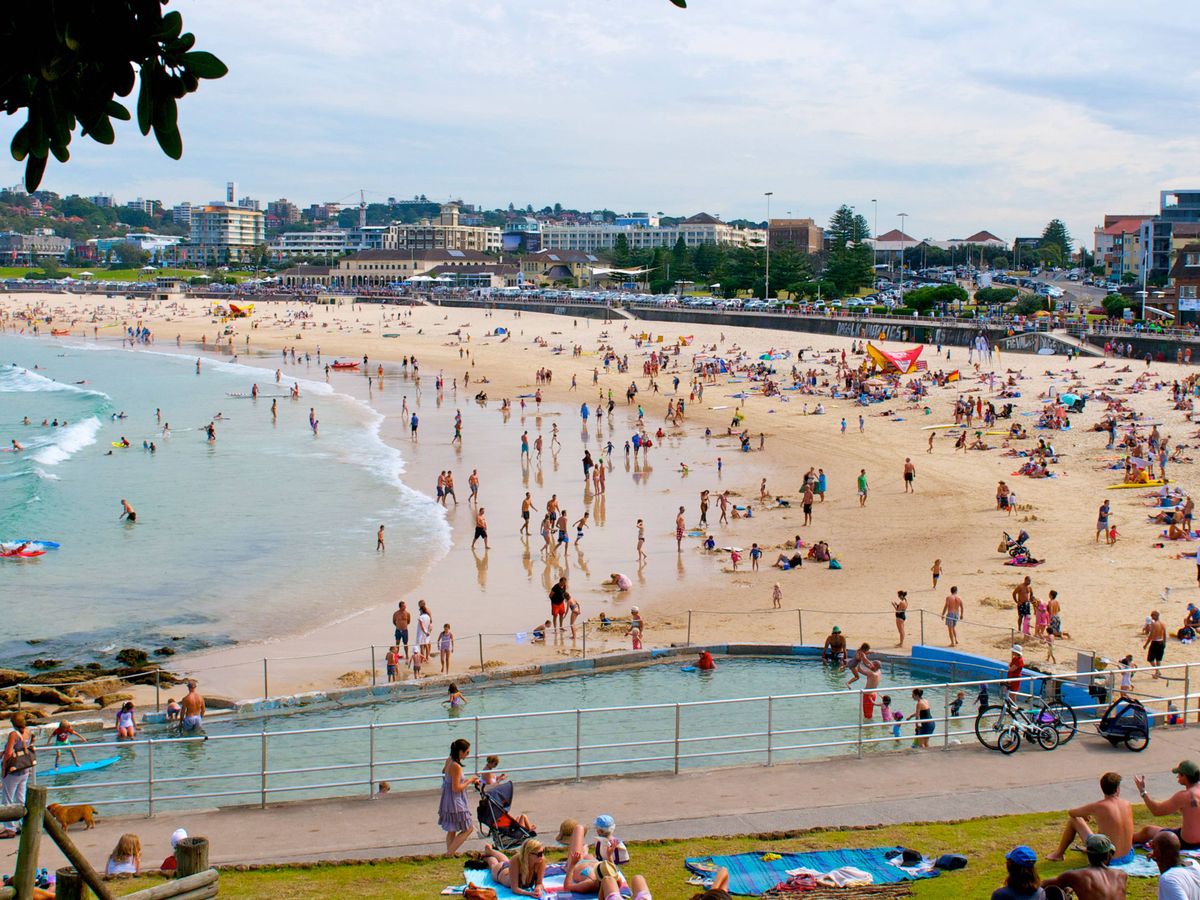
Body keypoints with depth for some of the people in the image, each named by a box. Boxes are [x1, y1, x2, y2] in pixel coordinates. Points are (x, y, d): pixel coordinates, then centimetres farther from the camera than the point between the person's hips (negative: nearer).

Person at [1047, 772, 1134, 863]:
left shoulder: (1097, 807, -18)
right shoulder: (1127, 805, -5)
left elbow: (1070, 812, 0)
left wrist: (1084, 815, 23)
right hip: (1128, 856, 4)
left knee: (1073, 819, 11)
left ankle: (1059, 853, 30)